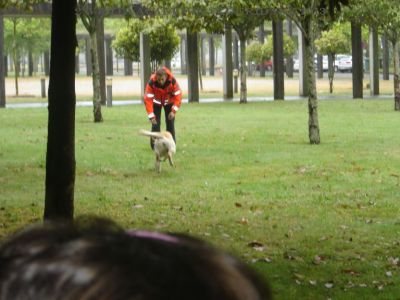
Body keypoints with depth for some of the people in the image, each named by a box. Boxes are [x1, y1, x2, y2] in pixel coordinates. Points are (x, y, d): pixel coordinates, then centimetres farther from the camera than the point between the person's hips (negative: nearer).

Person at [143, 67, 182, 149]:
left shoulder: (172, 81, -32)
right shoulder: (151, 83, -35)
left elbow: (178, 95, -24)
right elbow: (148, 99, -33)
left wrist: (174, 111, -33)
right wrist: (151, 116, -37)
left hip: (169, 101, 1)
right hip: (156, 102, -1)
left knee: (170, 123, -3)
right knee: (155, 123, -10)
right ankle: (155, 146, -2)